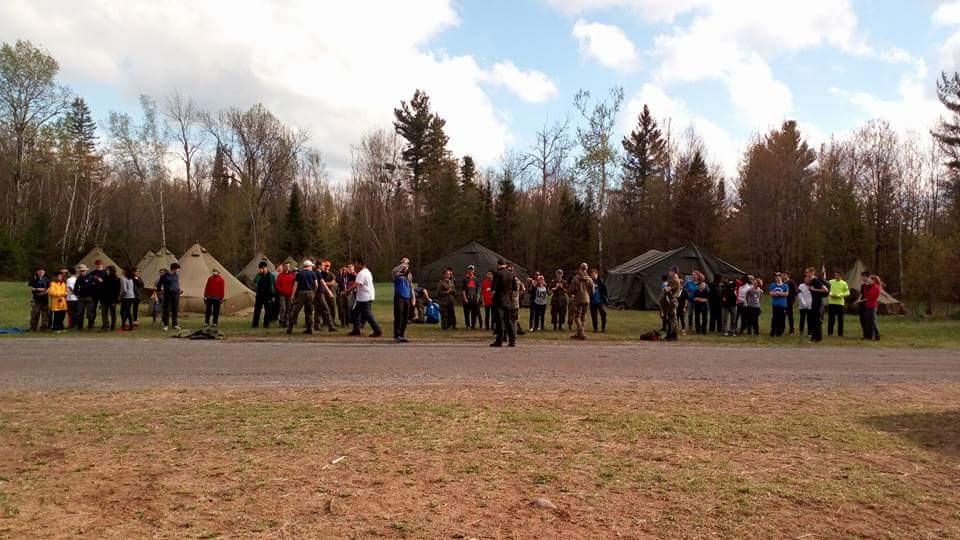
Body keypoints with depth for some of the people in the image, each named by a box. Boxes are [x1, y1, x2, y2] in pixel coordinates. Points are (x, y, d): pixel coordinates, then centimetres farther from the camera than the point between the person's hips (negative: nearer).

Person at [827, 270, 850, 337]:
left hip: (840, 303, -1)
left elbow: (847, 293, -4)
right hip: (831, 302, 1)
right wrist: (831, 294, -13)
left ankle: (840, 333, 11)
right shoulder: (831, 282, 5)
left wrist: (838, 295, -15)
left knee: (840, 319, 4)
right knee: (831, 319, 3)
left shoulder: (844, 283, 1)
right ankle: (830, 332, 11)